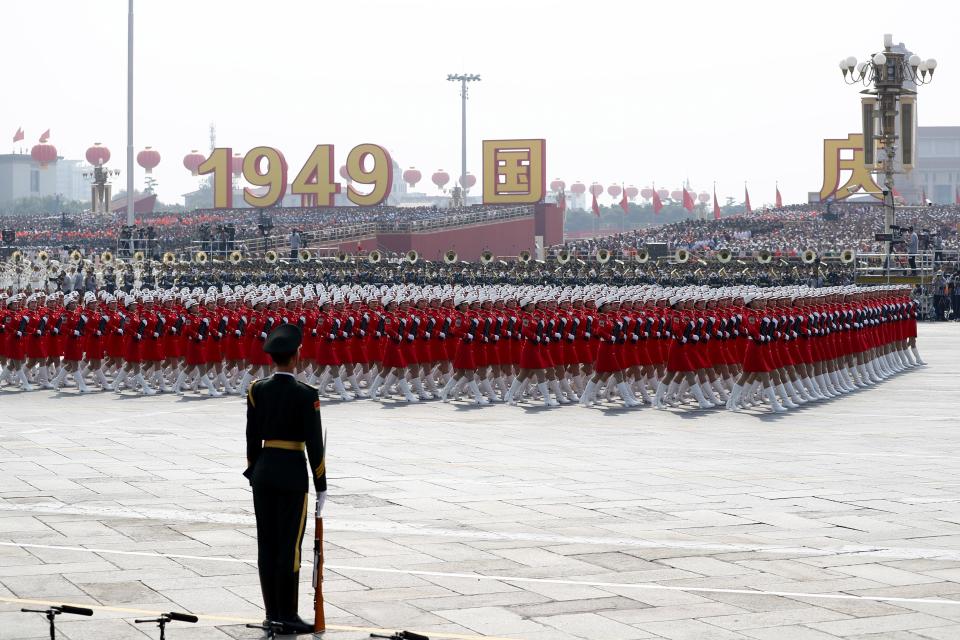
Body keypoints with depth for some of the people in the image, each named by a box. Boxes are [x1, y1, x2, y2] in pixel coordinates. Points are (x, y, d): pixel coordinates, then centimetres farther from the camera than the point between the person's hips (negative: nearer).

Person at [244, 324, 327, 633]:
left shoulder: (257, 390, 2)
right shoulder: (306, 394, -12)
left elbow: (252, 437, 6)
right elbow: (314, 443, -11)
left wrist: (254, 474, 16)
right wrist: (321, 486, -5)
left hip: (263, 471, 5)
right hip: (292, 474, -5)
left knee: (267, 544, 9)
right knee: (289, 546, -1)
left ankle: (272, 613, 15)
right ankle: (287, 616, 2)